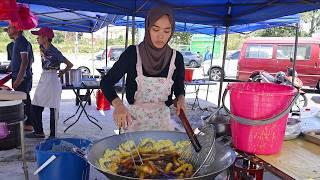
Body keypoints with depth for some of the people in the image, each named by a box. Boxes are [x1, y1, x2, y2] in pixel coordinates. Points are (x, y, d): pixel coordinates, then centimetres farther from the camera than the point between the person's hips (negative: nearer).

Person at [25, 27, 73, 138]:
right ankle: (39, 132, 22)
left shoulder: (54, 52, -17)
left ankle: (53, 135, 10)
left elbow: (70, 65, -12)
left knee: (53, 108, 0)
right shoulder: (42, 48, 6)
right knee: (35, 107, 10)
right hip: (43, 79, 9)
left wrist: (61, 73, -1)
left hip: (52, 80, -8)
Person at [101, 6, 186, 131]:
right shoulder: (132, 53, -14)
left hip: (162, 119, 1)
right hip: (134, 118, -1)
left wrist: (181, 99, -17)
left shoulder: (176, 58, -9)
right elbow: (106, 82, -11)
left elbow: (179, 88, 6)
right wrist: (118, 105, -29)